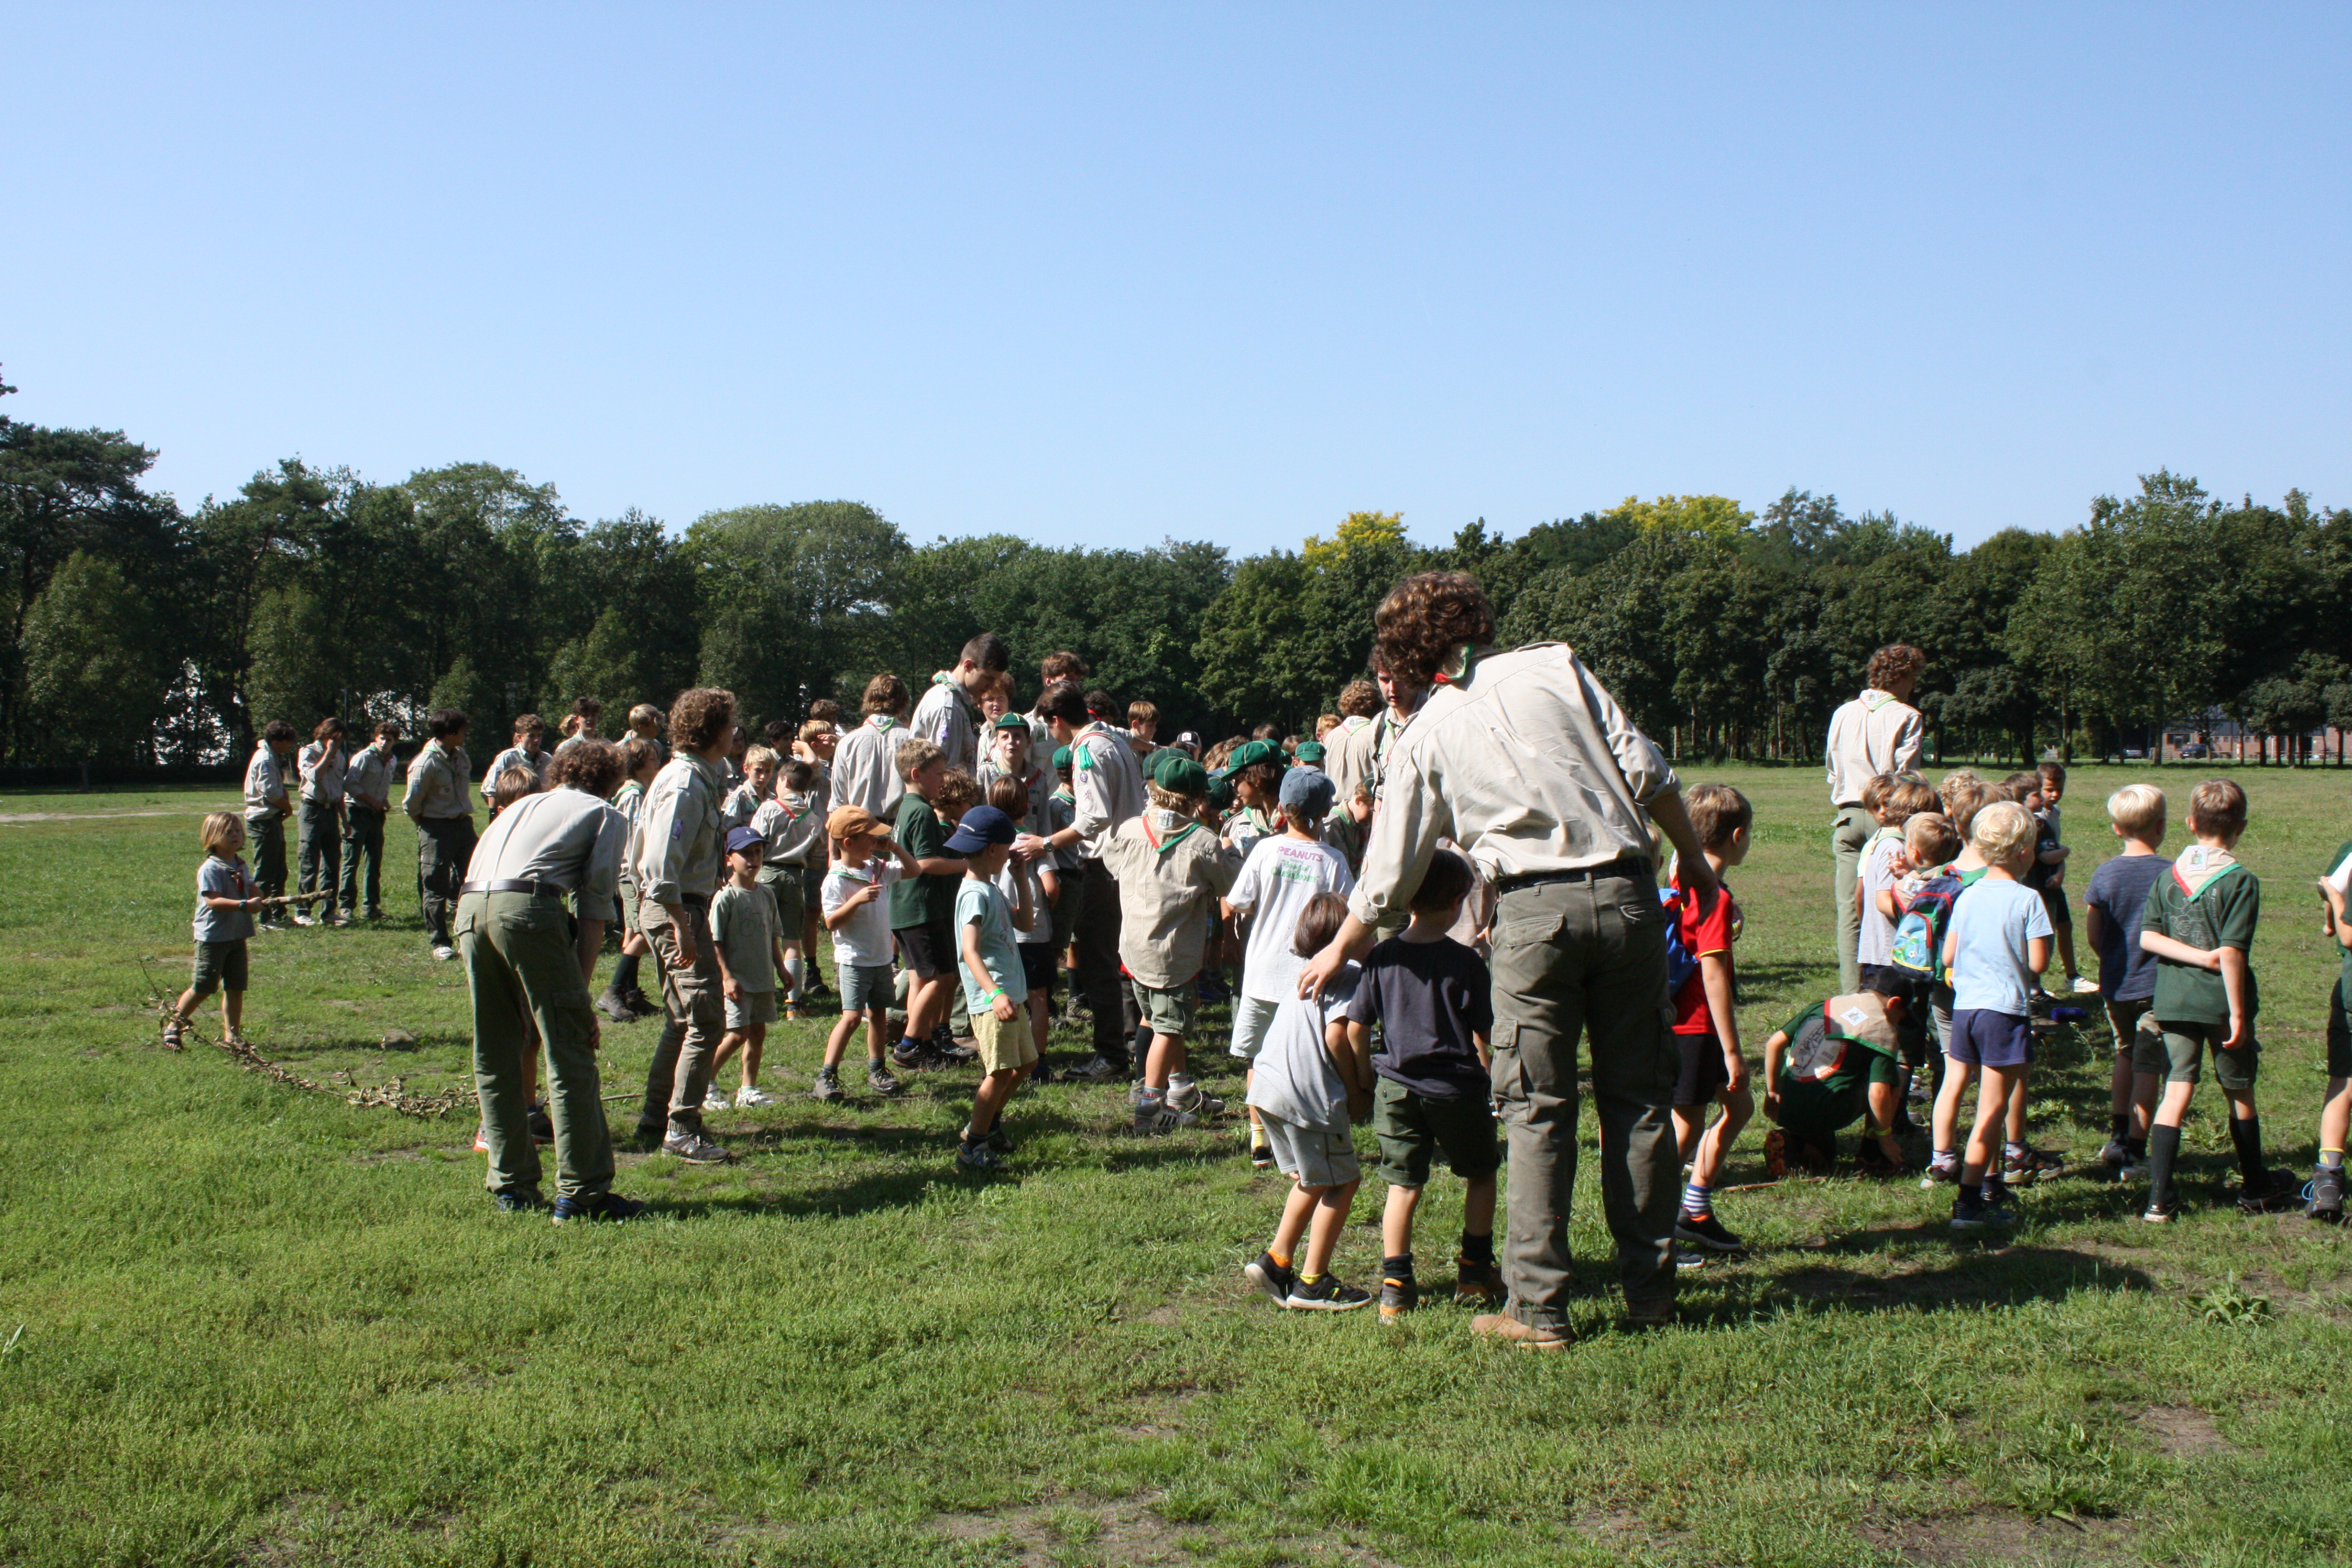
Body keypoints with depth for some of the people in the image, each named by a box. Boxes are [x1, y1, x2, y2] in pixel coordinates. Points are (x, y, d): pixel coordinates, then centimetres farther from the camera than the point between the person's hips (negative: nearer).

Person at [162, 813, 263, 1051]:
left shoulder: (241, 866, 12)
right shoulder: (210, 869, -13)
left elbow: (253, 891, 18)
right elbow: (214, 901, -23)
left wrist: (257, 894, -7)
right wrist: (244, 905, -33)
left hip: (238, 937, 7)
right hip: (212, 938, -7)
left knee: (235, 988, 8)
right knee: (203, 987, -3)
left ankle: (232, 1035, 16)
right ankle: (173, 1027, 14)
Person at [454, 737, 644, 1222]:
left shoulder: (523, 805, 34)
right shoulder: (606, 816, 18)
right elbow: (594, 910, 8)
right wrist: (580, 994, 7)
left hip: (469, 907, 6)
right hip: (527, 907, -6)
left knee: (495, 1056, 15)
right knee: (570, 1055, -1)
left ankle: (511, 1186, 20)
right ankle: (581, 1193, -2)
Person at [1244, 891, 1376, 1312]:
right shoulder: (1350, 974, -6)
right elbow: (1336, 1036, -16)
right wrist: (1358, 1094, -6)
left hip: (1267, 1088, 9)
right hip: (1309, 1094, -9)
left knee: (1313, 1179, 22)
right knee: (1342, 1181, 4)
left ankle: (1276, 1261, 18)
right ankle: (1312, 1284, 5)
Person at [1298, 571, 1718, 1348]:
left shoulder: (1425, 736, 9)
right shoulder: (1555, 665, 10)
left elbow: (1388, 876, 14)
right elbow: (1645, 771, 1)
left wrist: (1339, 951, 29)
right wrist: (1694, 857, 13)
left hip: (1534, 908, -2)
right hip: (1625, 890, 2)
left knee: (1538, 1109, 5)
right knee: (1638, 1095, 12)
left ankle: (1538, 1306, 5)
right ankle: (1650, 1289, 19)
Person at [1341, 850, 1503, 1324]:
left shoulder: (1382, 957, -2)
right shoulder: (1466, 963, -11)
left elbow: (1355, 1029, 2)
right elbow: (1483, 1039, -7)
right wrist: (1491, 1081, 10)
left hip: (1396, 1086, 3)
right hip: (1456, 1089, -2)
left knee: (1403, 1185, 8)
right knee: (1480, 1176, 18)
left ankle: (1395, 1285, 2)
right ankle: (1474, 1273, 23)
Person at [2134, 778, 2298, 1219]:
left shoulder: (2169, 876, 3)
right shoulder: (2241, 880, -12)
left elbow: (2148, 937, -4)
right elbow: (2232, 953, -17)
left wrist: (2200, 956, -9)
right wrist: (2237, 1013, -13)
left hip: (2173, 1001, 3)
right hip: (2220, 1002, -3)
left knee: (2176, 1093, 4)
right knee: (2240, 1096, 14)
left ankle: (2159, 1198, -2)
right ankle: (2255, 1187, 31)